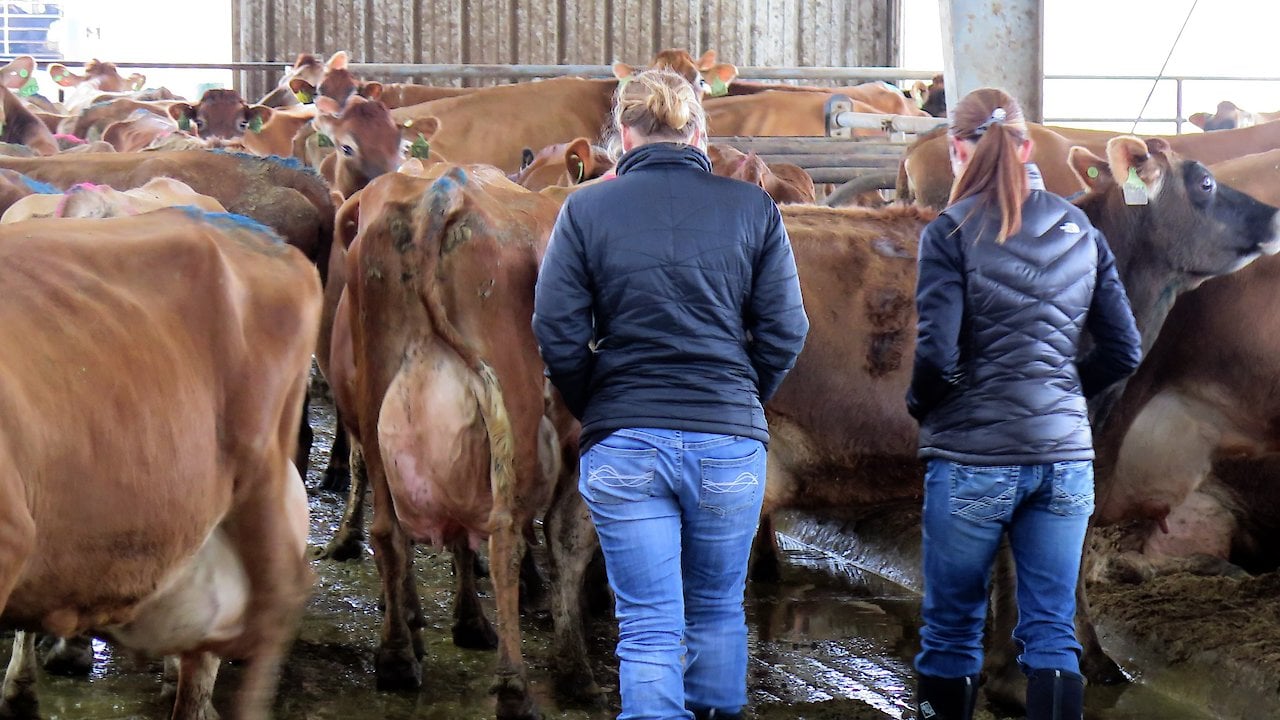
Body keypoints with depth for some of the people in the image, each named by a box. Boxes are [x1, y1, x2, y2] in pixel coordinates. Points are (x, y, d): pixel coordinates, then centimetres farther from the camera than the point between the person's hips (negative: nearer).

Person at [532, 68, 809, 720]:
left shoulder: (586, 210, -1)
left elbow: (557, 333, -4)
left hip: (623, 446, -1)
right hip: (730, 443, 1)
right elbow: (784, 331, 1)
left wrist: (598, 411, 11)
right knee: (718, 611, 18)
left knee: (648, 628, 1)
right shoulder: (752, 208, 2)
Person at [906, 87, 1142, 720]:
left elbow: (937, 355, -15)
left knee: (951, 628, 9)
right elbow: (1124, 352, 8)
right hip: (1064, 454, 4)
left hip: (973, 459, -4)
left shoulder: (951, 234, -9)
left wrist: (920, 406, 4)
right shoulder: (1080, 231, 6)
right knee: (1052, 632, 5)